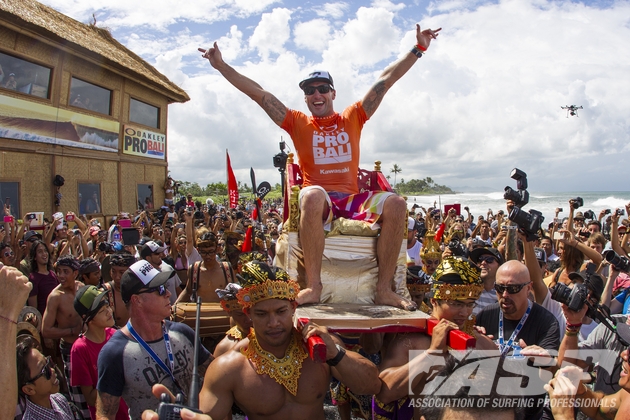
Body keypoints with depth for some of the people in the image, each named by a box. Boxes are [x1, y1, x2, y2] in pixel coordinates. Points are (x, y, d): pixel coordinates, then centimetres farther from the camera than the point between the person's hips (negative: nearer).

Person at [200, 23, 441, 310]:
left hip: (352, 199, 2)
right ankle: (313, 285, -33)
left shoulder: (353, 118, 16)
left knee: (395, 204, -26)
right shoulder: (298, 123, 12)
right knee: (313, 195, -39)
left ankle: (384, 289, -22)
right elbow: (257, 93, 9)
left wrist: (418, 49, 15)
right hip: (318, 200, -2)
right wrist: (221, 65, 6)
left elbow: (386, 81, 15)